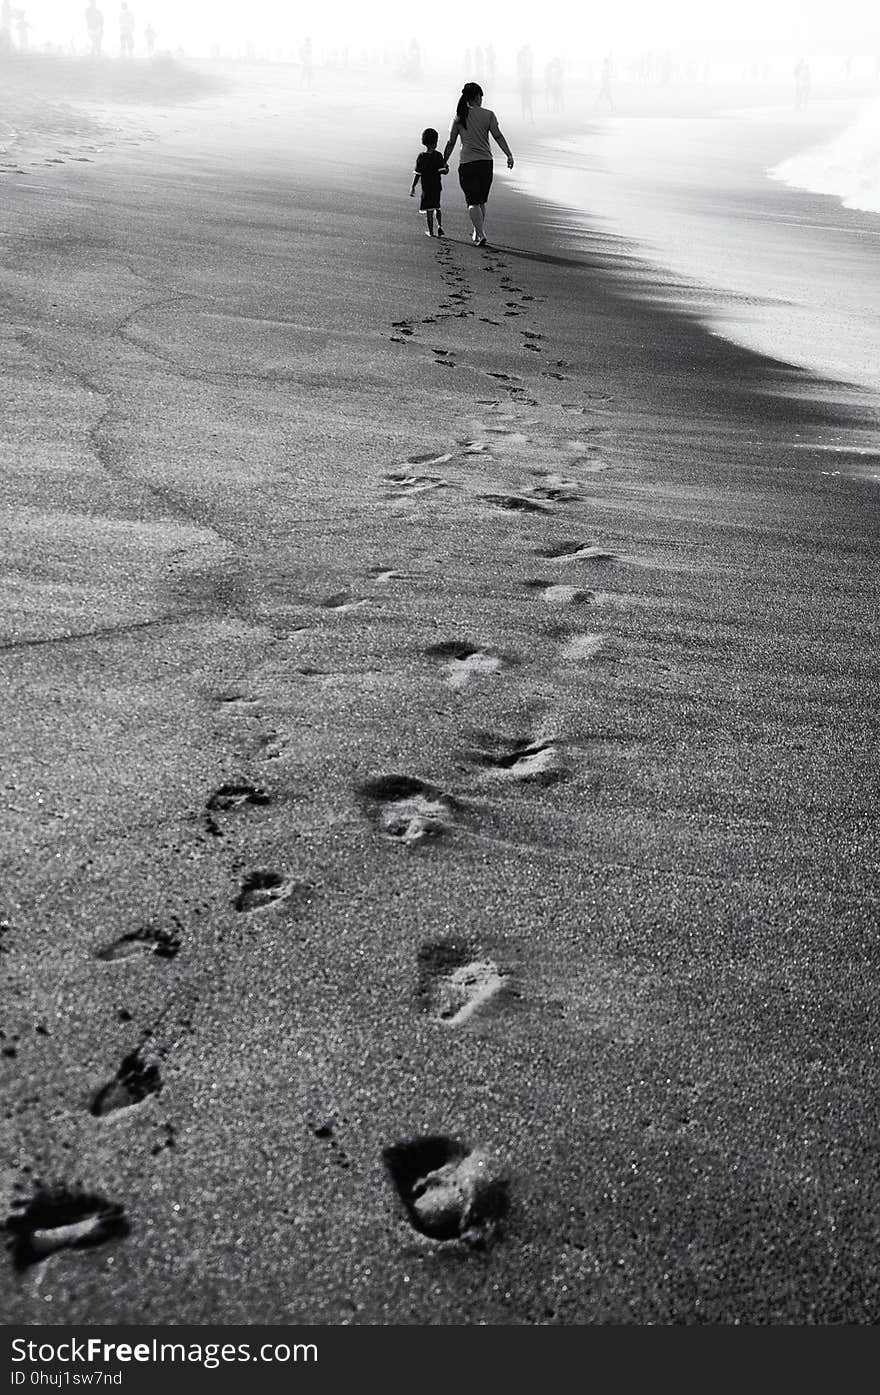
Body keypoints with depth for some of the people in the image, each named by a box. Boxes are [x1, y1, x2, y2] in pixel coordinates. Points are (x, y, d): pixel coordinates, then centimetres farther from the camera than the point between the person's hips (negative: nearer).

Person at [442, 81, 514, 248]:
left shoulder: (459, 117, 4)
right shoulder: (488, 115, 1)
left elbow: (451, 143, 5)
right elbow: (498, 136, -7)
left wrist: (444, 162, 15)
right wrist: (509, 155, -9)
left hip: (466, 163, -1)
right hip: (485, 162, 1)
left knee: (473, 202, -1)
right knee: (481, 201, 16)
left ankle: (481, 234, -17)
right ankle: (478, 233, 25)